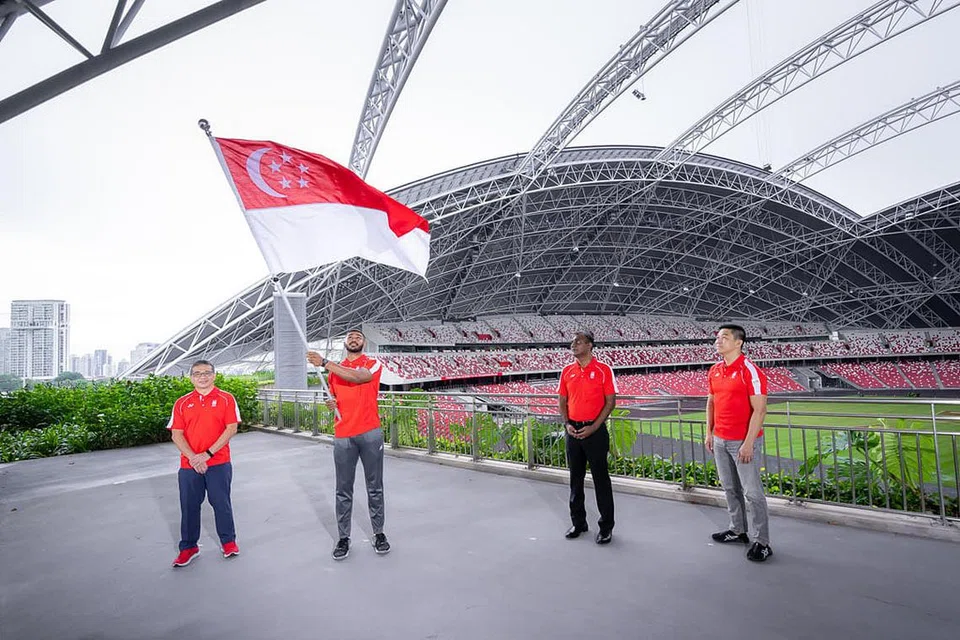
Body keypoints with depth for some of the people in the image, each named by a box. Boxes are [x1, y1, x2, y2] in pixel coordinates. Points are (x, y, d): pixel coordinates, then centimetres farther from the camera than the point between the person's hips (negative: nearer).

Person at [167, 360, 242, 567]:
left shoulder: (226, 399, -1)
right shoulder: (182, 403, 7)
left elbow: (231, 429, -7)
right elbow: (176, 434, 2)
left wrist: (207, 454, -13)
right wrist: (192, 457, -13)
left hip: (219, 463, -2)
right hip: (189, 464, 2)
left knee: (221, 503, 6)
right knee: (189, 506, 10)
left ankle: (228, 541, 25)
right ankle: (189, 547, 27)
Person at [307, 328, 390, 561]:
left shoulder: (373, 364, 0)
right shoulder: (335, 368, 14)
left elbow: (357, 376, -21)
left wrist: (324, 363, -22)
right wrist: (331, 402, -2)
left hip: (370, 434, -3)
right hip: (343, 436, 3)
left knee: (375, 487, 8)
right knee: (343, 490, 7)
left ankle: (378, 533, 21)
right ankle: (344, 538, 18)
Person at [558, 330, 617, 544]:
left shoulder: (603, 370, -6)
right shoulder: (567, 371, 7)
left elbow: (610, 402, -8)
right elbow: (562, 401, 11)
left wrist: (593, 427, -14)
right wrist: (567, 424, -3)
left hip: (595, 431, -5)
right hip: (573, 431, 5)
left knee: (600, 478, 3)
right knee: (575, 477, 13)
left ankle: (606, 526, 16)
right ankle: (578, 522, 27)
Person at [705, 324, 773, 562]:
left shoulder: (750, 371, -13)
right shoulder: (715, 371, 9)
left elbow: (760, 410, -16)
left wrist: (748, 443, -19)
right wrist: (709, 432, 12)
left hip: (743, 442, -7)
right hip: (720, 440, 7)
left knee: (752, 492, 0)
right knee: (730, 488, 16)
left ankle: (761, 542, 11)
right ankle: (738, 530, 30)